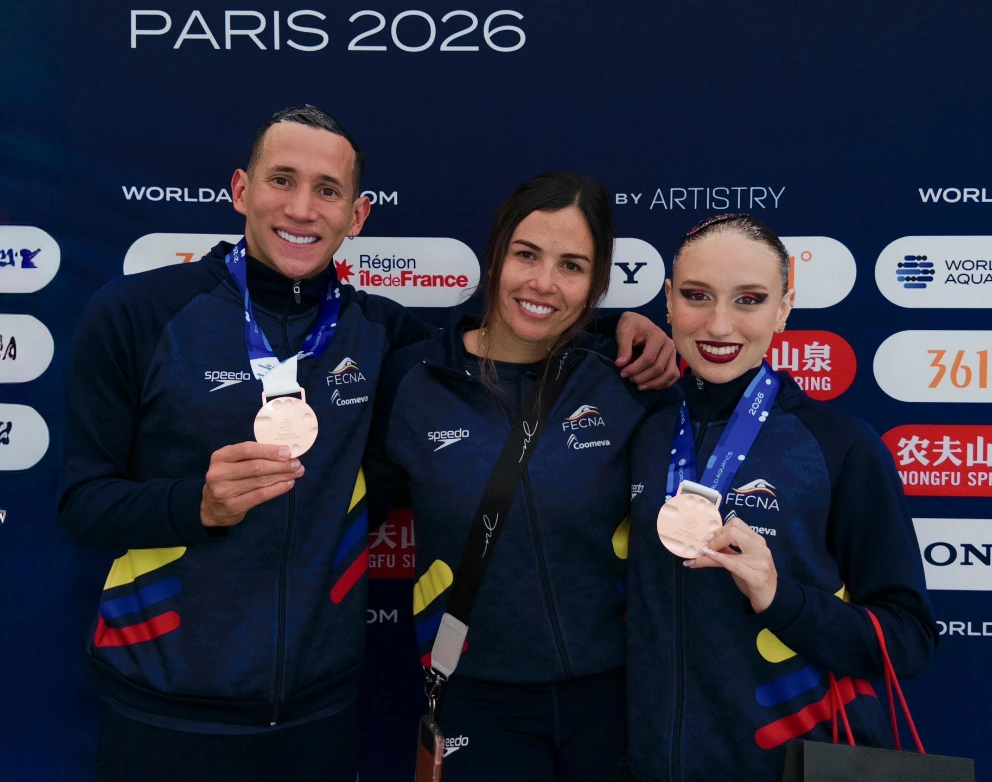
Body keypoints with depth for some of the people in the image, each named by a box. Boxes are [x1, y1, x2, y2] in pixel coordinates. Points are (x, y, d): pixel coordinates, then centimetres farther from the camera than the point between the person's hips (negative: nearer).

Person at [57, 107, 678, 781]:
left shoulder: (380, 333, 0)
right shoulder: (135, 314, -9)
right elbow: (83, 503, -6)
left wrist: (621, 328, -4)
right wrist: (198, 503, -25)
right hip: (165, 709, -2)